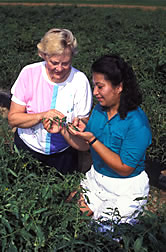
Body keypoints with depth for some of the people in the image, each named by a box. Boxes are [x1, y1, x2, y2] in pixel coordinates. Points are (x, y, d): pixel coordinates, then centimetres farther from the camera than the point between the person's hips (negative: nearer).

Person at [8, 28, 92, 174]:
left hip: (64, 153, 0)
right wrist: (42, 116, -31)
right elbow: (13, 118, -15)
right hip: (27, 147, 1)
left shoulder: (80, 80, -17)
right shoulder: (29, 73, -16)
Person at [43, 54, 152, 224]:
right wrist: (62, 130, -12)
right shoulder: (99, 109, -3)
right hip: (96, 178, 6)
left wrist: (92, 139, -29)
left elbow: (125, 169, -24)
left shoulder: (136, 122, -25)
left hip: (126, 190, -6)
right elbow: (85, 146, 5)